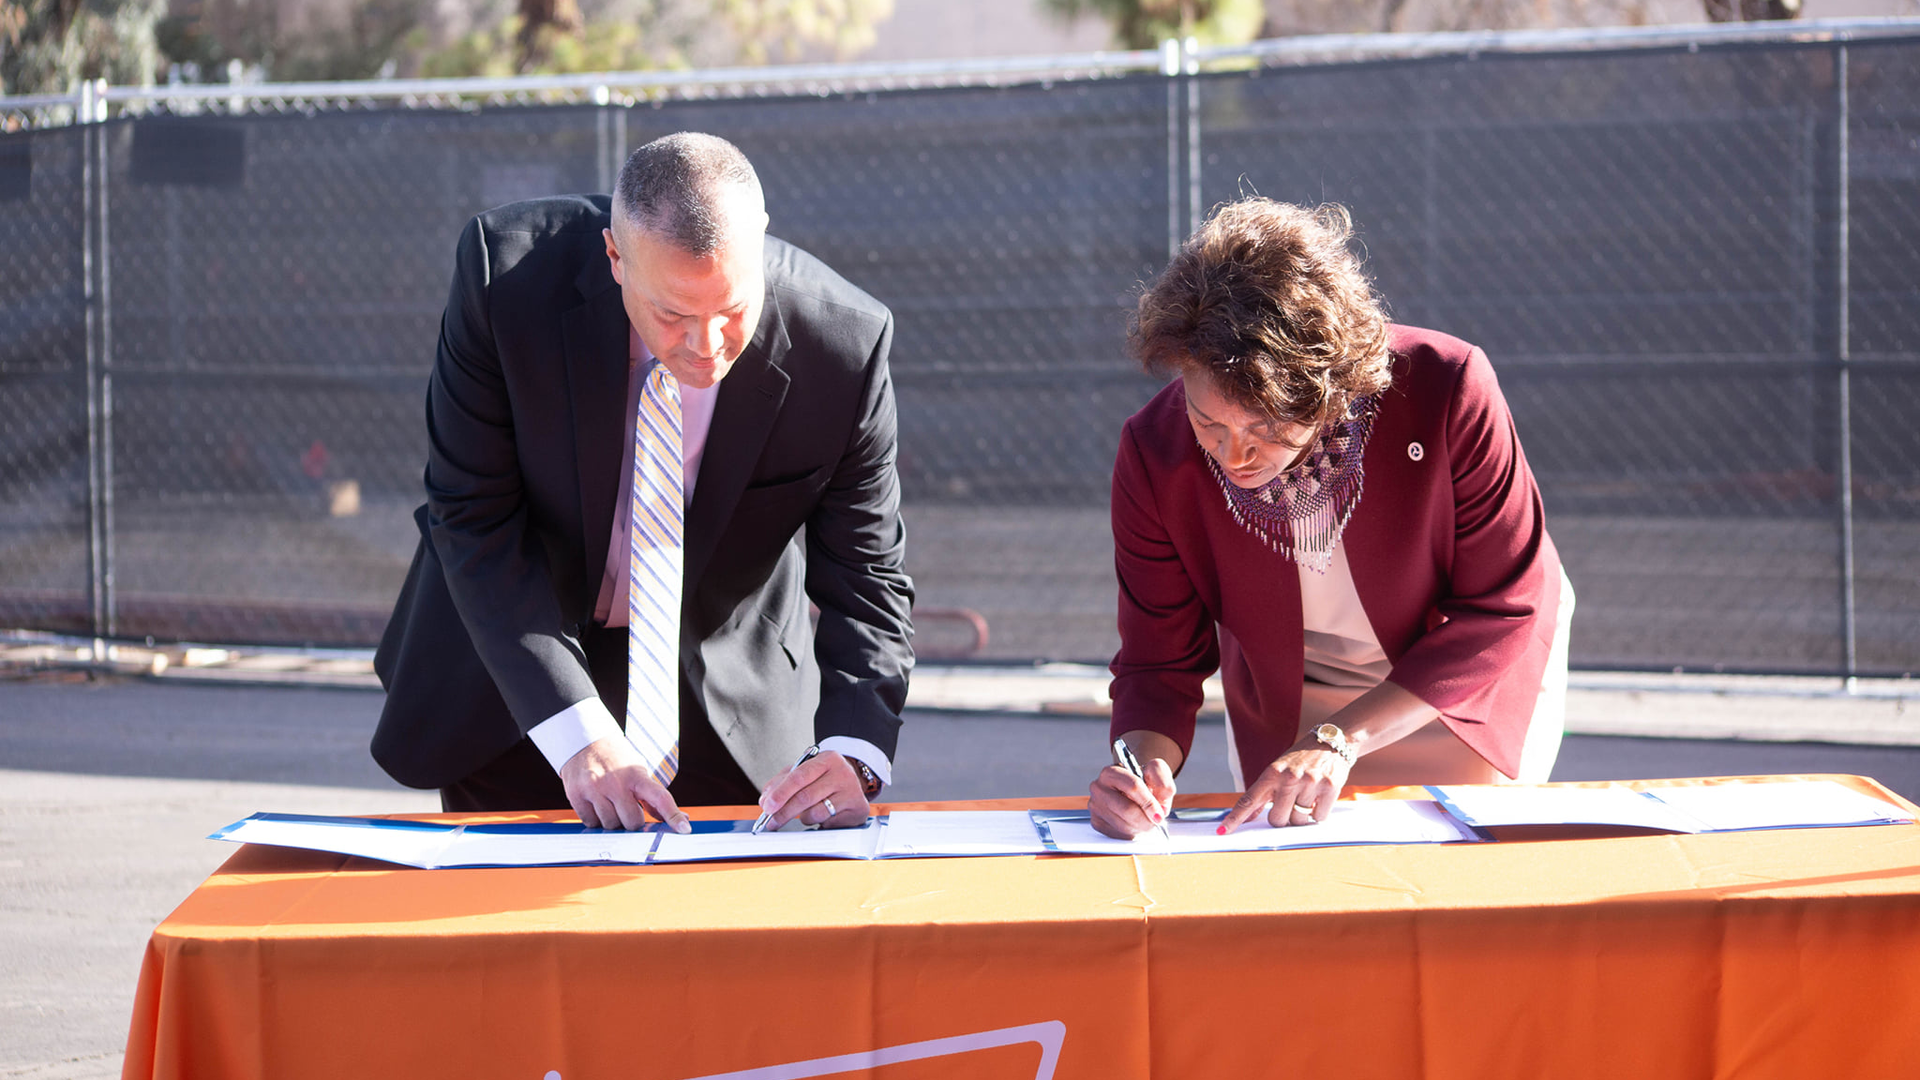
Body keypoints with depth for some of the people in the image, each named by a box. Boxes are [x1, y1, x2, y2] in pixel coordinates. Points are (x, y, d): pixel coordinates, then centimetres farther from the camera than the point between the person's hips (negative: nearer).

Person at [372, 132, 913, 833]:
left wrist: (853, 756, -34)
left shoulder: (844, 345, -24)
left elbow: (867, 585, -15)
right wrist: (578, 731, -31)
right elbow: (475, 518, -22)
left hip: (725, 689, 1)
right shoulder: (507, 271, -26)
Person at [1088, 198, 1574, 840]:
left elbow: (1504, 610, -26)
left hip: (1473, 688, -1)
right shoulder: (1154, 459, -28)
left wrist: (1341, 741, -34)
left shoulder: (1445, 390, -35)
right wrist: (1145, 761, -41)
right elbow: (1159, 665, -17)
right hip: (1287, 709, 1)